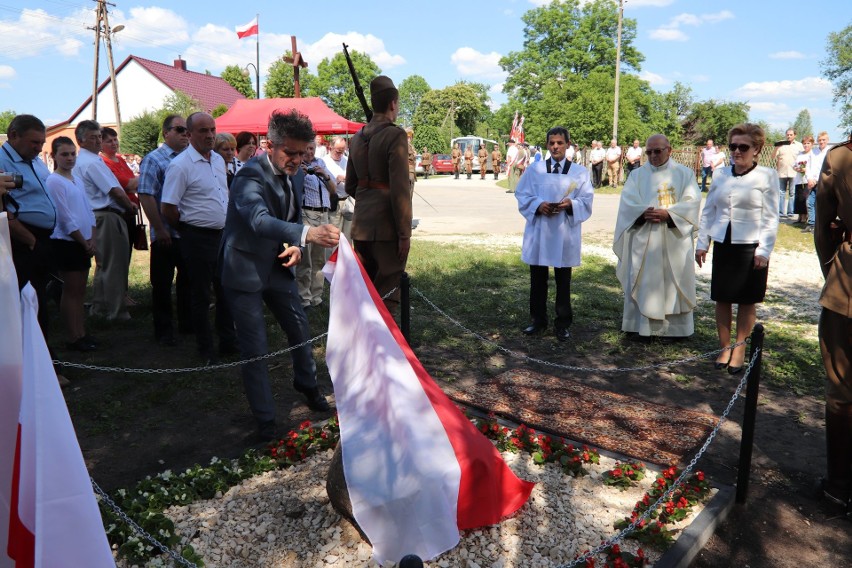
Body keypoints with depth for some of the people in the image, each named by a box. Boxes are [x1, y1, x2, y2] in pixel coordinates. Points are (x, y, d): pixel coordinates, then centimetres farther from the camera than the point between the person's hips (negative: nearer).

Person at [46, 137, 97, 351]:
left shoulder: (77, 180, 12)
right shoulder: (54, 181, -12)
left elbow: (89, 211, 12)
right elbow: (66, 219, -15)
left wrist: (92, 240, 1)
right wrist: (84, 243, -11)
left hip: (84, 243, 8)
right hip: (66, 243, -8)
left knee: (80, 291, 12)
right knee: (71, 291, -1)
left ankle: (81, 333, 20)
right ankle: (73, 337, 6)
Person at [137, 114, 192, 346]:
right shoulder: (153, 160, -6)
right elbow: (145, 196, -12)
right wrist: (159, 229, -17)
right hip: (166, 234, -5)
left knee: (188, 280, 14)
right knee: (162, 283, 4)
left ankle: (187, 323, 27)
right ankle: (163, 330, 14)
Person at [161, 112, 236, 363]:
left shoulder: (218, 160, 9)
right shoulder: (180, 165, -14)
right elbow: (168, 208, -15)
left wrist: (228, 227, 14)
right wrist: (189, 229, -3)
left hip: (223, 234, 7)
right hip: (198, 237, -7)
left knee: (226, 290, 14)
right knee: (201, 295, 5)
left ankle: (228, 341, 28)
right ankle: (205, 349, 18)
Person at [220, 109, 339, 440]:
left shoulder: (296, 175, 0)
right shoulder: (251, 176, -25)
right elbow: (259, 219, -44)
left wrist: (294, 245, -8)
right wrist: (307, 235, -60)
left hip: (278, 266, 7)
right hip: (245, 270, -7)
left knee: (300, 329, 17)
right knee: (255, 350, -2)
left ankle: (307, 385, 45)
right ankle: (265, 420, 15)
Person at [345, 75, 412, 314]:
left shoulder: (357, 138, 11)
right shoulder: (395, 135, -12)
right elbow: (400, 188, -18)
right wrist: (404, 233, -15)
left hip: (361, 225, 7)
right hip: (386, 226, -7)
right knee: (386, 295, 0)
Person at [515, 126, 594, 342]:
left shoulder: (579, 172, 4)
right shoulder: (535, 169, 5)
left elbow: (587, 200, 0)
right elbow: (522, 196, 2)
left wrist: (570, 204, -20)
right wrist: (538, 205, -16)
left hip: (564, 233, -1)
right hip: (538, 231, 1)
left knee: (563, 281, 6)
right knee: (538, 279, 8)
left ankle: (563, 324, 16)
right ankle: (538, 320, 22)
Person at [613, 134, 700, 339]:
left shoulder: (685, 174, 6)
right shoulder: (637, 175, 9)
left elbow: (691, 202, -6)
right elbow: (627, 203, -3)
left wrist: (668, 214, -22)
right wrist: (643, 213, -23)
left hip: (674, 241, -1)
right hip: (643, 241, 1)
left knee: (674, 283, 4)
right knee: (642, 283, 2)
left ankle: (676, 327, 13)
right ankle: (642, 326, 10)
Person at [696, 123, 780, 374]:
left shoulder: (767, 176, -3)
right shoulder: (720, 175, 6)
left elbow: (770, 217, -4)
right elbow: (708, 211, 11)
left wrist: (763, 250, -10)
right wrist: (702, 243, 8)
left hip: (750, 247, -3)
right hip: (723, 245, 3)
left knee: (746, 301, 6)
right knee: (722, 299, 7)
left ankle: (739, 350, 18)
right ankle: (724, 348, 20)